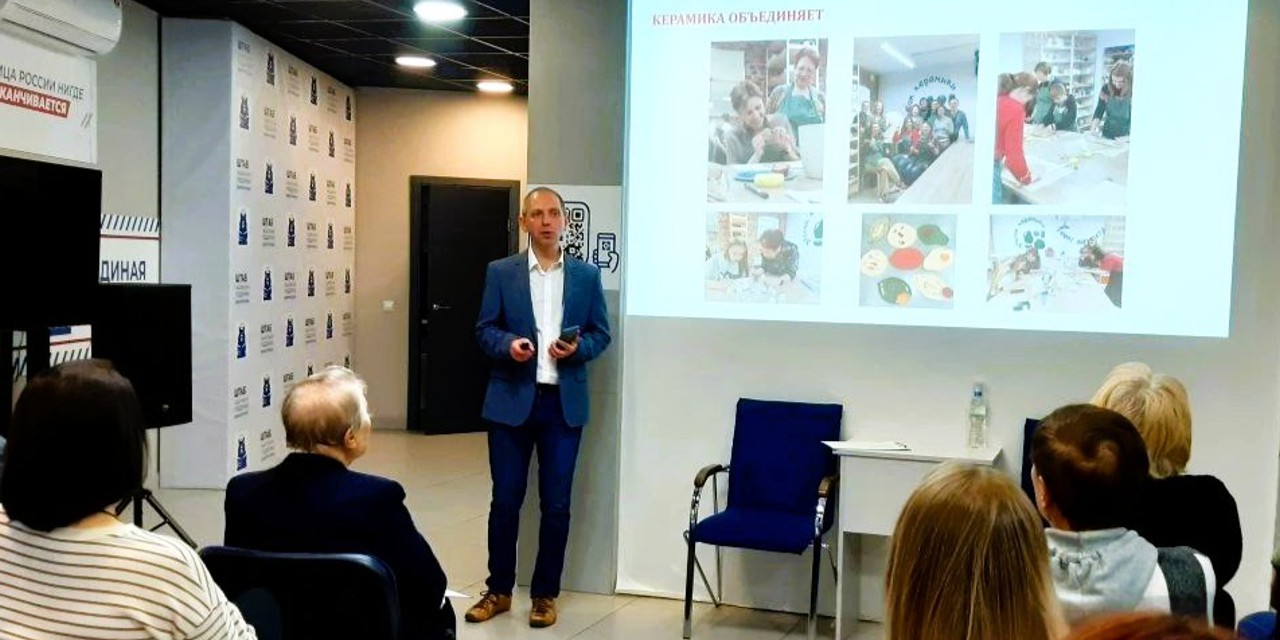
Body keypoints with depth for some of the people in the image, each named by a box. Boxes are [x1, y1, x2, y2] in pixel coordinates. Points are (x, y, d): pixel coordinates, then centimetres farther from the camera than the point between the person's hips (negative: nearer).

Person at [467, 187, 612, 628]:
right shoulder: (500, 272, 4)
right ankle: (499, 589, 22)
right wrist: (508, 344, -17)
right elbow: (484, 330, 3)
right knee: (505, 499, 6)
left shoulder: (587, 275, 6)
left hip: (564, 403, 1)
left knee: (556, 504, 6)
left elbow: (601, 333, 7)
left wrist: (578, 348, -13)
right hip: (511, 400, 0)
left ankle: (545, 594, 20)